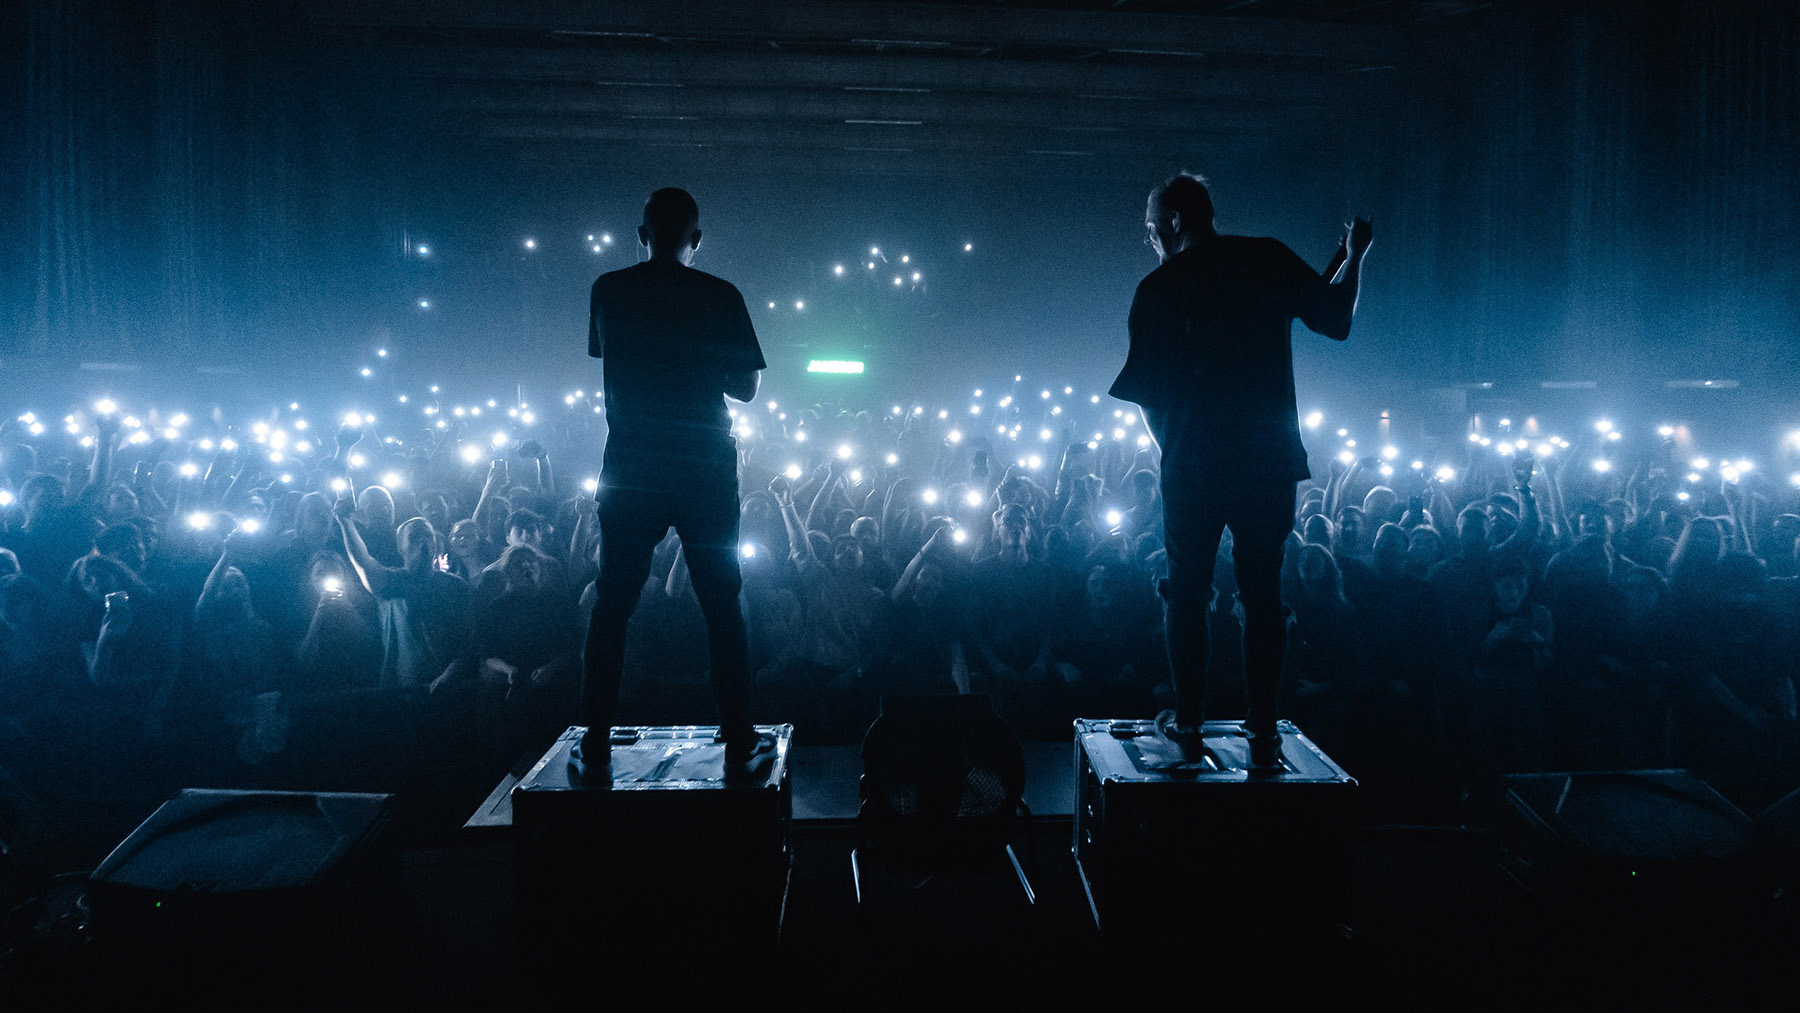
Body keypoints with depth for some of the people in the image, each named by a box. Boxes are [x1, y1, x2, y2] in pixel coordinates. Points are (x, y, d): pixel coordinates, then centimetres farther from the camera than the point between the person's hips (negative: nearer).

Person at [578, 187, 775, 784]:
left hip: (630, 471, 1)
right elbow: (747, 388, 1)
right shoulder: (721, 297, -4)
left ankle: (596, 752, 10)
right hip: (706, 470, -1)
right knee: (722, 608, 7)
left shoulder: (608, 291, 2)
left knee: (611, 608, 8)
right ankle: (740, 748, 10)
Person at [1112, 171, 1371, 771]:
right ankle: (1264, 733, 8)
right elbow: (1335, 321, 7)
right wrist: (1352, 258, 22)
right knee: (1262, 591, 8)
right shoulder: (1270, 260, 3)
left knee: (1188, 591, 12)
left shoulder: (1159, 289, -1)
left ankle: (1189, 722, 17)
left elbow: (1147, 392, 0)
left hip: (1193, 462, -2)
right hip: (1269, 456, 2)